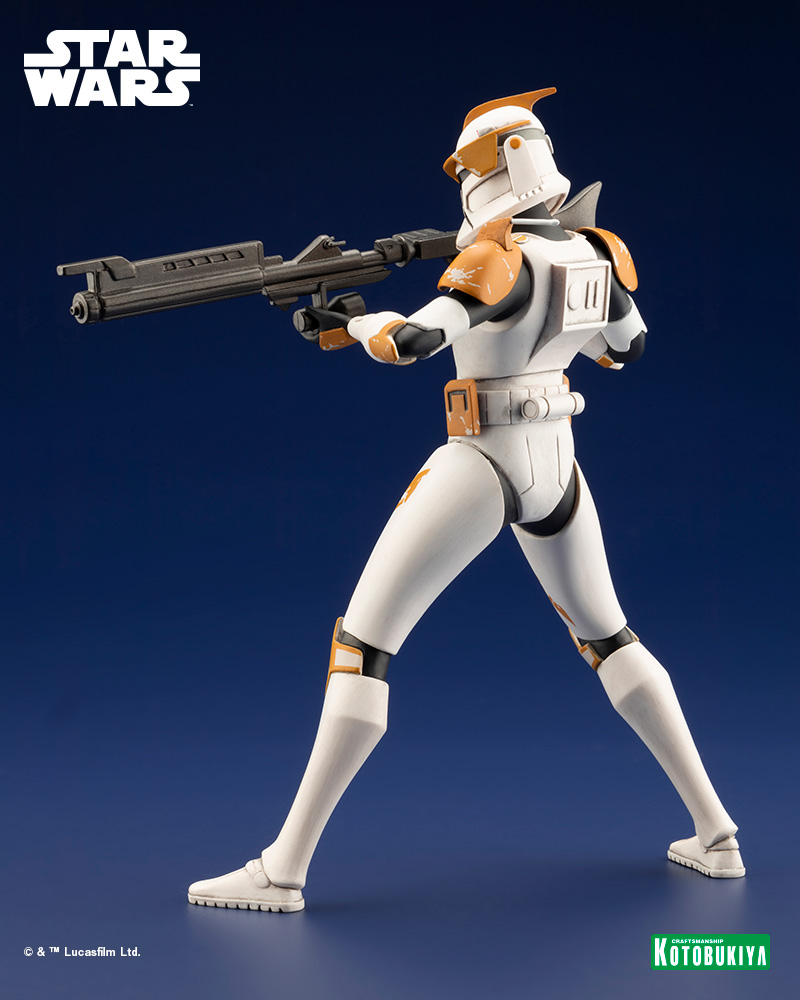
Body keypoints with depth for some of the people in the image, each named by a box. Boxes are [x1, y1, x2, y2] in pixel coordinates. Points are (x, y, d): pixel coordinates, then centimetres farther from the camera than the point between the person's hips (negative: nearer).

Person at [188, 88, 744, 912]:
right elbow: (626, 349, 21)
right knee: (606, 636, 23)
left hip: (477, 471, -7)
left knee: (361, 645, -4)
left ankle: (283, 868, -6)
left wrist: (349, 321, -7)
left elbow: (411, 340, -27)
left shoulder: (500, 256, -18)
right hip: (553, 469, 7)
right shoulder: (603, 250, 4)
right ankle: (715, 834, 22)